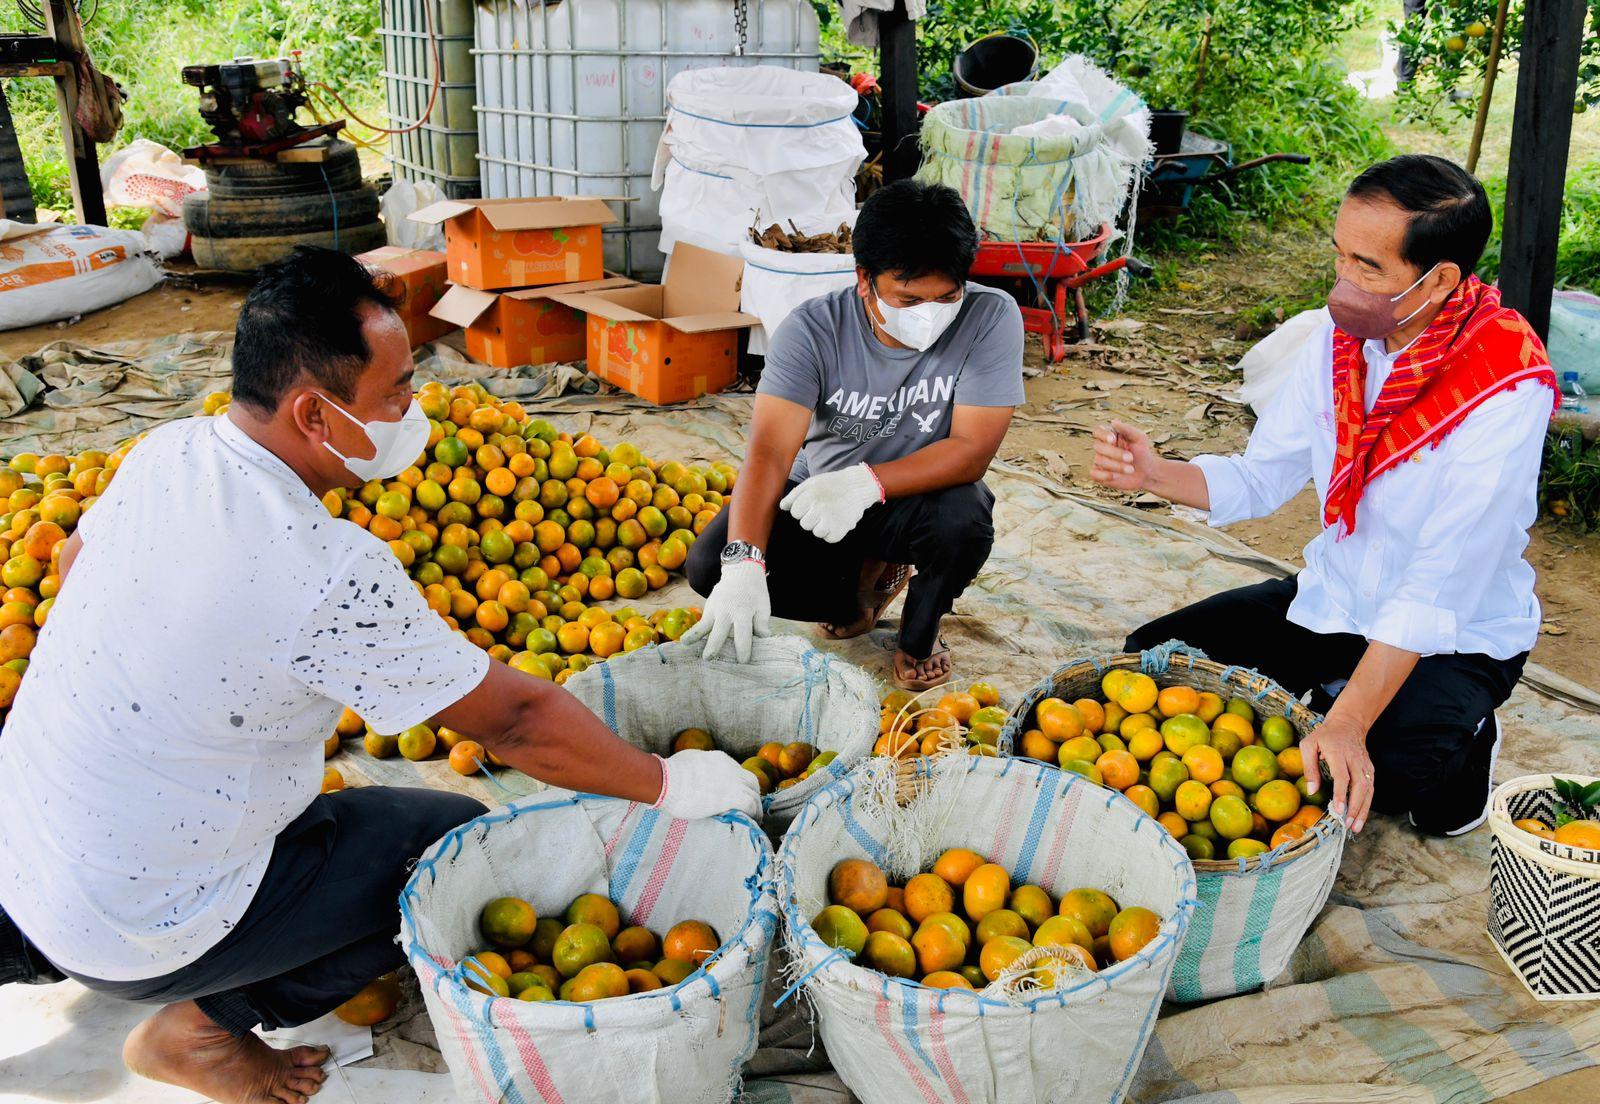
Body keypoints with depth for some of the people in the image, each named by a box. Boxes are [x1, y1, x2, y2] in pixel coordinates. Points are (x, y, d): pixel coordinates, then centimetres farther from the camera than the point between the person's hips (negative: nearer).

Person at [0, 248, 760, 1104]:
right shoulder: (330, 574, -30)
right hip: (140, 934, -7)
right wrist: (669, 786, -10)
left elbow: (76, 560, 14)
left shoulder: (166, 452, -7)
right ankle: (205, 1025, 3)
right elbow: (515, 722, -23)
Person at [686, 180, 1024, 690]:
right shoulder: (813, 329, -21)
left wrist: (869, 482, -40)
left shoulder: (991, 318, -22)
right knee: (709, 565, -19)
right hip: (818, 491, 2)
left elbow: (972, 449, -24)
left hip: (915, 496, -1)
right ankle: (864, 583, 10)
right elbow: (770, 451, -29)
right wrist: (743, 564, -44)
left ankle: (919, 634, -1)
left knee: (963, 516, -37)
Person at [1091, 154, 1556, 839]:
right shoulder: (1340, 340, -8)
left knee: (1394, 771, -32)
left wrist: (1347, 725, -35)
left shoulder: (1507, 389, -27)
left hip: (1455, 638, -5)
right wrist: (1154, 475, -21)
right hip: (1332, 599, 6)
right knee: (1152, 657, -3)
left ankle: (1462, 746, 6)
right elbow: (1259, 479, -1)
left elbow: (1439, 590, -30)